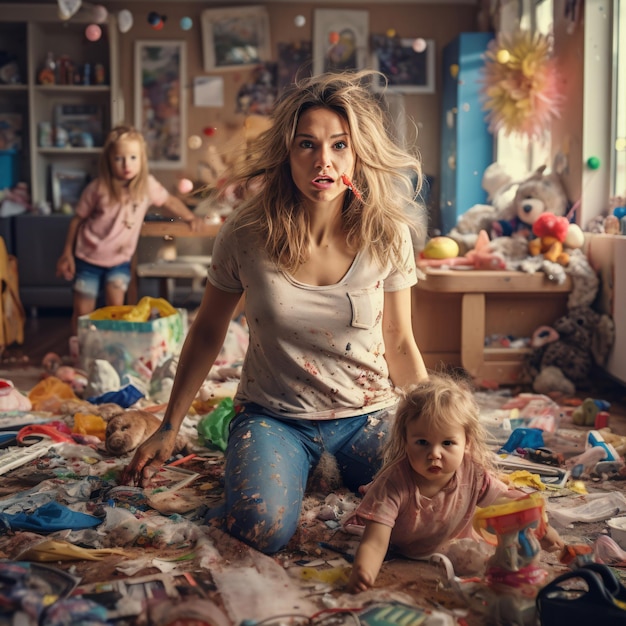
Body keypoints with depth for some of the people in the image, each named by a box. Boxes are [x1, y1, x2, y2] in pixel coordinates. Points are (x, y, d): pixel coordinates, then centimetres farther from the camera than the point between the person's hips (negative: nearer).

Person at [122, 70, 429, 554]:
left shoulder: (387, 236, -10)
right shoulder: (246, 233, -13)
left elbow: (399, 343, 3)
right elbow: (208, 332, 2)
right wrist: (169, 429, 5)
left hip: (366, 414, 2)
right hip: (274, 415, -1)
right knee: (263, 528, -29)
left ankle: (345, 469, 12)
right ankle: (302, 463, 8)